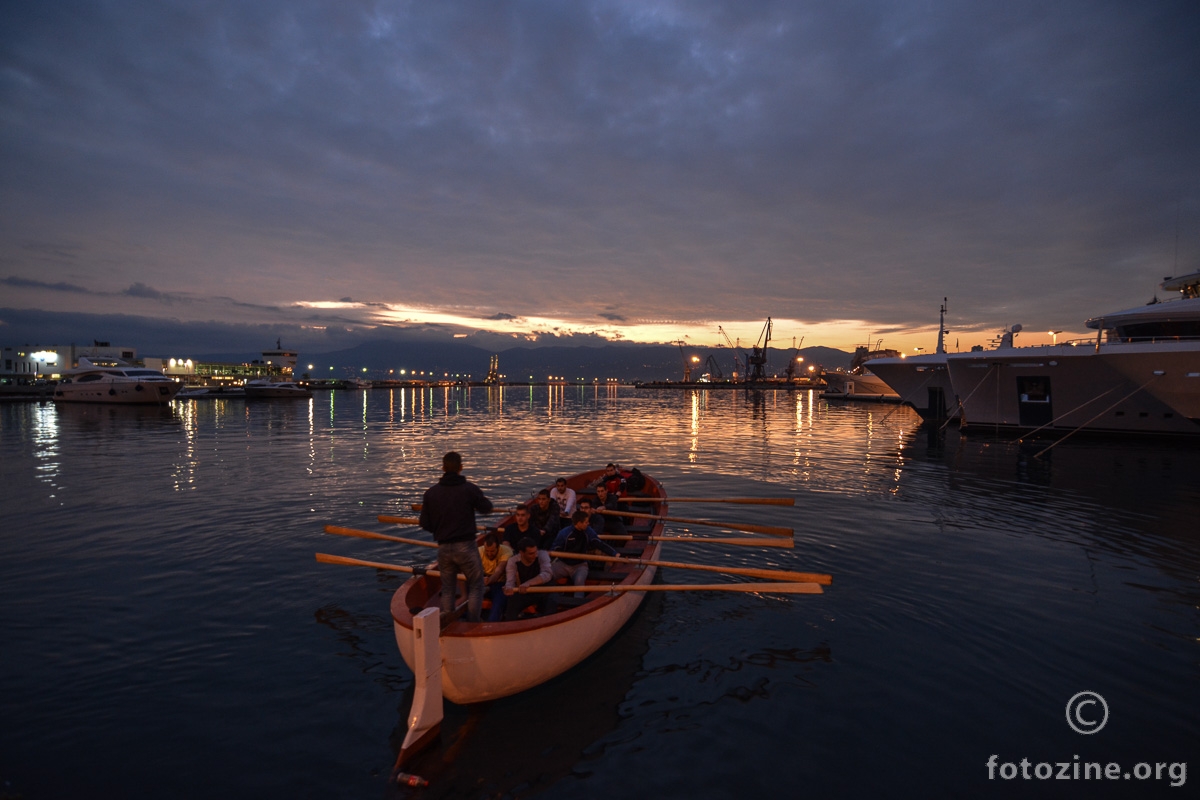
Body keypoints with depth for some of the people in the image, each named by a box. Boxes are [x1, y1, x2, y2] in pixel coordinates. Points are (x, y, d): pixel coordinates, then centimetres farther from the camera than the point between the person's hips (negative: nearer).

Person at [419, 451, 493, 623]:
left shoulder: (431, 492, -2)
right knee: (475, 586, 12)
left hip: (443, 548, 3)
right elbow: (487, 508, 3)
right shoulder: (470, 489, -11)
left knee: (447, 589, 18)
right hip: (466, 547, -3)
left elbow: (425, 524, 1)